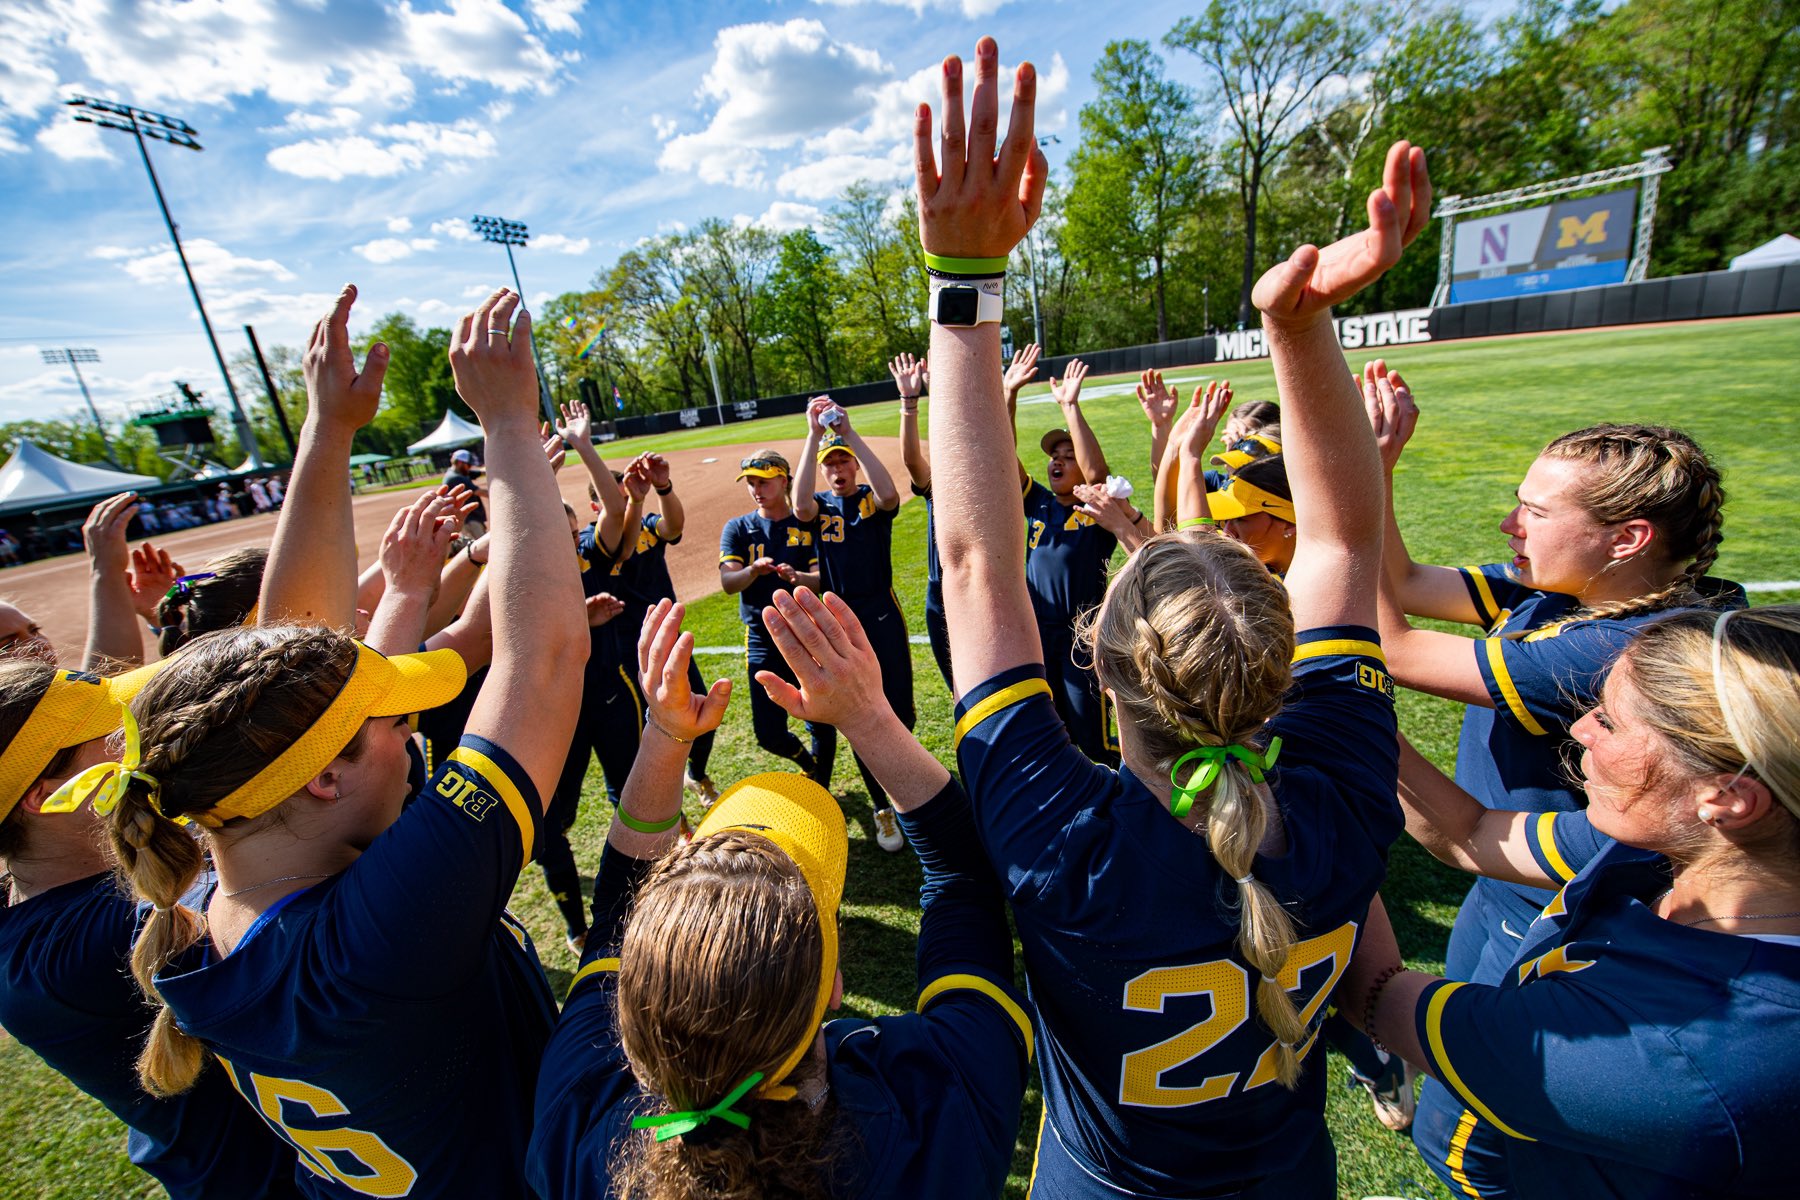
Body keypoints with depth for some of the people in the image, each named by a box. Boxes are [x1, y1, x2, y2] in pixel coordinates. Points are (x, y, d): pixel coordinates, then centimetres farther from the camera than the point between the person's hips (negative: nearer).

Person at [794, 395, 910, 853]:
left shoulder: (873, 500, 1)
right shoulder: (820, 505, 3)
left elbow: (891, 493, -26)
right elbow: (800, 506, -23)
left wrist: (849, 432, -28)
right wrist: (814, 435, -27)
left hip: (883, 615, -1)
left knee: (901, 709, 6)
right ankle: (884, 808, 21)